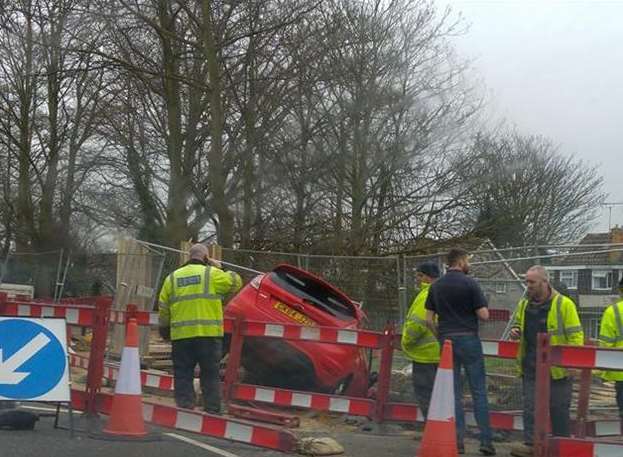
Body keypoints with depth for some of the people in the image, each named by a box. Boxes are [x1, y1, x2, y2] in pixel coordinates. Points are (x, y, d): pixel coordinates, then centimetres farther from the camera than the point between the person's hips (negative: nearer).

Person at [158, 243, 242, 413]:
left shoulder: (172, 278, 12)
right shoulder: (212, 274, 0)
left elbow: (163, 310, 13)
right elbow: (236, 282, 9)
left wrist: (165, 331, 25)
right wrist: (218, 267, 19)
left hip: (181, 336, 2)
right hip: (209, 335, -2)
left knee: (183, 376, 7)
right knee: (210, 377, 6)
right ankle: (213, 413, 6)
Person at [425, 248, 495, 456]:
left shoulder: (436, 286, 7)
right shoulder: (470, 283, -8)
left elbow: (429, 319, 7)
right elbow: (484, 315, -10)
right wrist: (471, 310, 10)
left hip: (446, 340, 4)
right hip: (468, 339, -4)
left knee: (454, 394, 8)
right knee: (478, 392, 2)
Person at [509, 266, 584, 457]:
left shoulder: (564, 304, -10)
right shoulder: (524, 304, 8)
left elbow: (575, 336, -9)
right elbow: (517, 323, 26)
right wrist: (515, 330, 2)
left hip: (556, 367, -4)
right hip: (531, 368, 5)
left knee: (558, 409, 7)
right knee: (530, 407, 1)